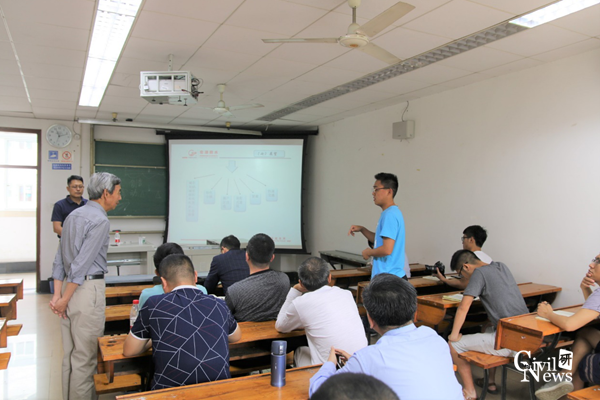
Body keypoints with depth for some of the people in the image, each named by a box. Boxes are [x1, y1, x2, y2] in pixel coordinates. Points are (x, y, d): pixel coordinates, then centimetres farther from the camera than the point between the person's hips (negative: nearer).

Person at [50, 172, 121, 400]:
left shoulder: (73, 215, 13)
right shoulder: (100, 220, -14)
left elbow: (59, 259, 10)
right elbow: (82, 263, -18)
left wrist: (57, 294, 7)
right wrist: (64, 299, -12)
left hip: (68, 286, 9)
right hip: (88, 289, -9)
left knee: (70, 355, 17)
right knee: (85, 357, 0)